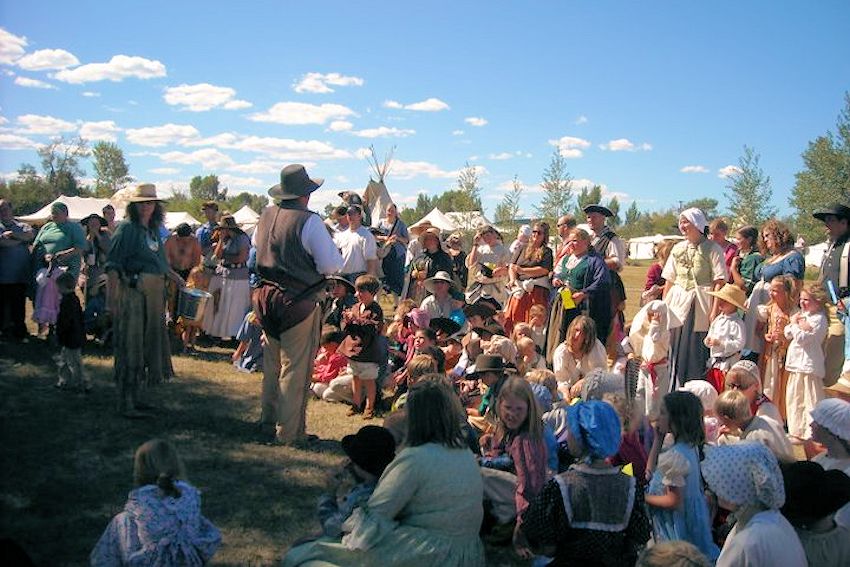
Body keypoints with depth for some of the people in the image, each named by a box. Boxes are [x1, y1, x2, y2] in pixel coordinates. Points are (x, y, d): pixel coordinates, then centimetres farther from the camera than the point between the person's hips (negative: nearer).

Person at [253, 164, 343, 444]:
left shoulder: (266, 216, 3)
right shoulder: (309, 222, -17)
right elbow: (332, 265, -17)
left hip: (267, 295, 7)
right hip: (298, 302, -7)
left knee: (272, 360, 21)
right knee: (295, 367, 4)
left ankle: (269, 416, 36)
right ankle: (289, 430, 12)